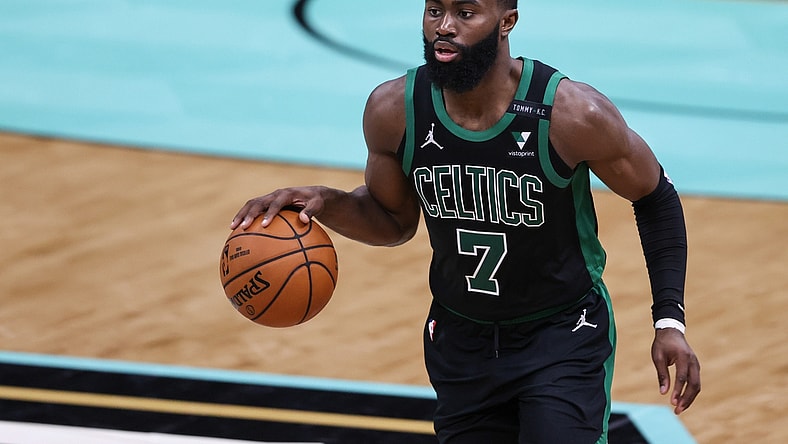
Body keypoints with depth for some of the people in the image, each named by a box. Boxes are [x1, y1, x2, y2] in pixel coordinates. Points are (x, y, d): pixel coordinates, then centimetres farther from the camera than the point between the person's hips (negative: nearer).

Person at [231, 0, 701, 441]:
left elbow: (656, 199, -7)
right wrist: (326, 203, -16)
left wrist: (669, 321, -13)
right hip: (461, 341, 4)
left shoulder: (572, 114, -25)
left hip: (564, 335, -4)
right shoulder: (394, 110, -14)